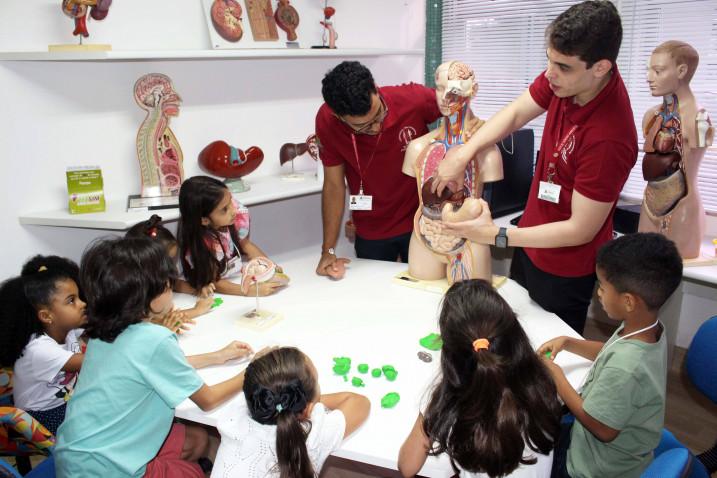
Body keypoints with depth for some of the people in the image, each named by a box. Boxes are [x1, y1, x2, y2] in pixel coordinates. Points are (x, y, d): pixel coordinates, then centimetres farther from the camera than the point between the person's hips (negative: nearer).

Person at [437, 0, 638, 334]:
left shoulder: (609, 138, -34)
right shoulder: (565, 76, -16)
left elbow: (581, 230, -26)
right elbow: (515, 113, -1)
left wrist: (498, 236, -23)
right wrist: (464, 152, -16)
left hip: (565, 269, -7)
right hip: (532, 241, 7)